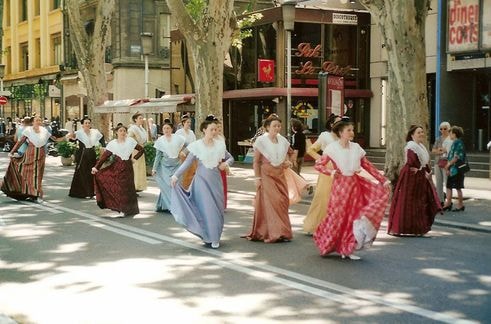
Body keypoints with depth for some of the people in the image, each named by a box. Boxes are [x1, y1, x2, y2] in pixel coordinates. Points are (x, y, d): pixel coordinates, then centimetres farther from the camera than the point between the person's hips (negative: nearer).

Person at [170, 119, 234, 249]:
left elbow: (230, 158, 14)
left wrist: (226, 163, -8)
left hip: (216, 180, 3)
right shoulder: (197, 145, -6)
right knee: (207, 208, -3)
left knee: (218, 208, 4)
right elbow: (187, 163, -7)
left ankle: (215, 236, 17)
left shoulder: (219, 144, 4)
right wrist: (176, 176, -14)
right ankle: (209, 237, 8)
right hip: (202, 180, -3)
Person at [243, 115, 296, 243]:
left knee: (283, 202, 3)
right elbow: (256, 161, -6)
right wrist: (257, 178, -11)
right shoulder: (261, 140, -7)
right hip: (267, 175, -5)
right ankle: (274, 233, -3)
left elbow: (290, 152, 26)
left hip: (280, 175, 5)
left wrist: (288, 161, 6)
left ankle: (283, 232, 13)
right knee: (270, 202, -8)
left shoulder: (282, 140, 6)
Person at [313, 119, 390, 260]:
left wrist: (383, 180, 2)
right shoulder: (332, 148, -6)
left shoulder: (356, 148, 5)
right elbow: (318, 165, -2)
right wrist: (331, 171, -19)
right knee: (339, 216, -1)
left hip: (355, 184, 5)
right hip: (341, 184, -5)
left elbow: (368, 166, 6)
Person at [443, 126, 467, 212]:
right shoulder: (455, 143, 13)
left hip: (456, 169, -9)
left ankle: (460, 205, 9)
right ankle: (448, 203, 16)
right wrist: (448, 165, 8)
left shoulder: (458, 143, -16)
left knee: (458, 187, 0)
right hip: (452, 169, 9)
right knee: (449, 186, 11)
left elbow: (456, 157, -20)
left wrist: (448, 165, -10)